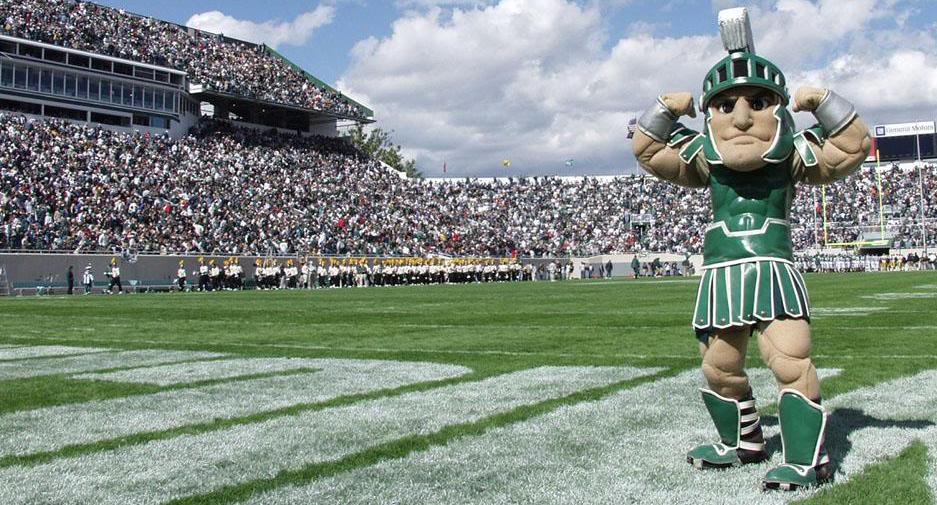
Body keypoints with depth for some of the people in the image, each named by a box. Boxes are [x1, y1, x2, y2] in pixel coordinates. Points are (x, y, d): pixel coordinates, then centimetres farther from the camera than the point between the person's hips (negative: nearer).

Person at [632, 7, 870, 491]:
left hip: (773, 270, -3)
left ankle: (806, 458, -7)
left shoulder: (793, 156, 5)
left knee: (791, 361, -15)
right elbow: (647, 151, 16)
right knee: (719, 369, 11)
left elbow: (854, 146, 6)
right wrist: (667, 110, 5)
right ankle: (740, 442, 32)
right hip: (720, 273, 3)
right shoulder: (701, 160, 9)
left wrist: (823, 102, -1)